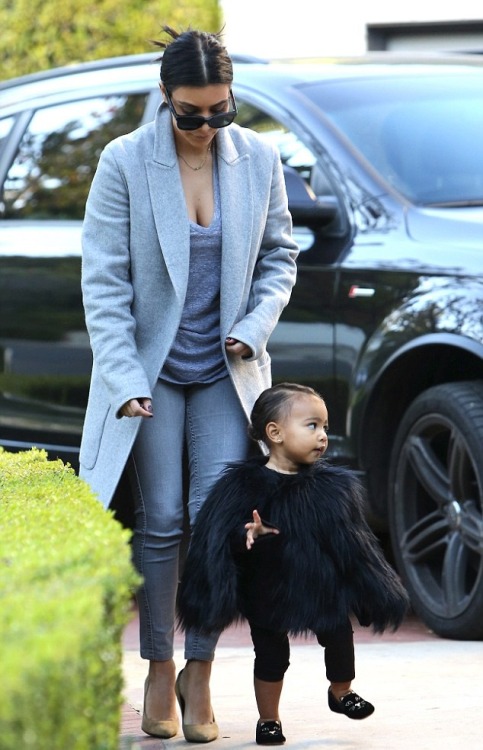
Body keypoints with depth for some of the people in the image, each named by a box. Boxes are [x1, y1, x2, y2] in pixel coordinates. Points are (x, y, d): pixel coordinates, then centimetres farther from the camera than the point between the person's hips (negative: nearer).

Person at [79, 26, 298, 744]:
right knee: (160, 523, -1)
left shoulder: (259, 159, -3)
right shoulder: (125, 162, -10)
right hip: (151, 370, -2)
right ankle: (159, 671, 13)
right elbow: (103, 281, -9)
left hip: (226, 372, 2)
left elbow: (279, 255, 10)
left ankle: (200, 673, 6)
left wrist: (253, 328, -7)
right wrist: (125, 380, -15)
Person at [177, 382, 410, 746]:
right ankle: (269, 719, 26)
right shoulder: (245, 485, -14)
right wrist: (248, 535, -37)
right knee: (271, 655, 7)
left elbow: (353, 544, 4)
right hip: (268, 591, -3)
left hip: (324, 589, 3)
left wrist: (374, 593, 4)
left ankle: (342, 692, 39)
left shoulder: (333, 485, -2)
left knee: (339, 638, 10)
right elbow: (222, 536, -16)